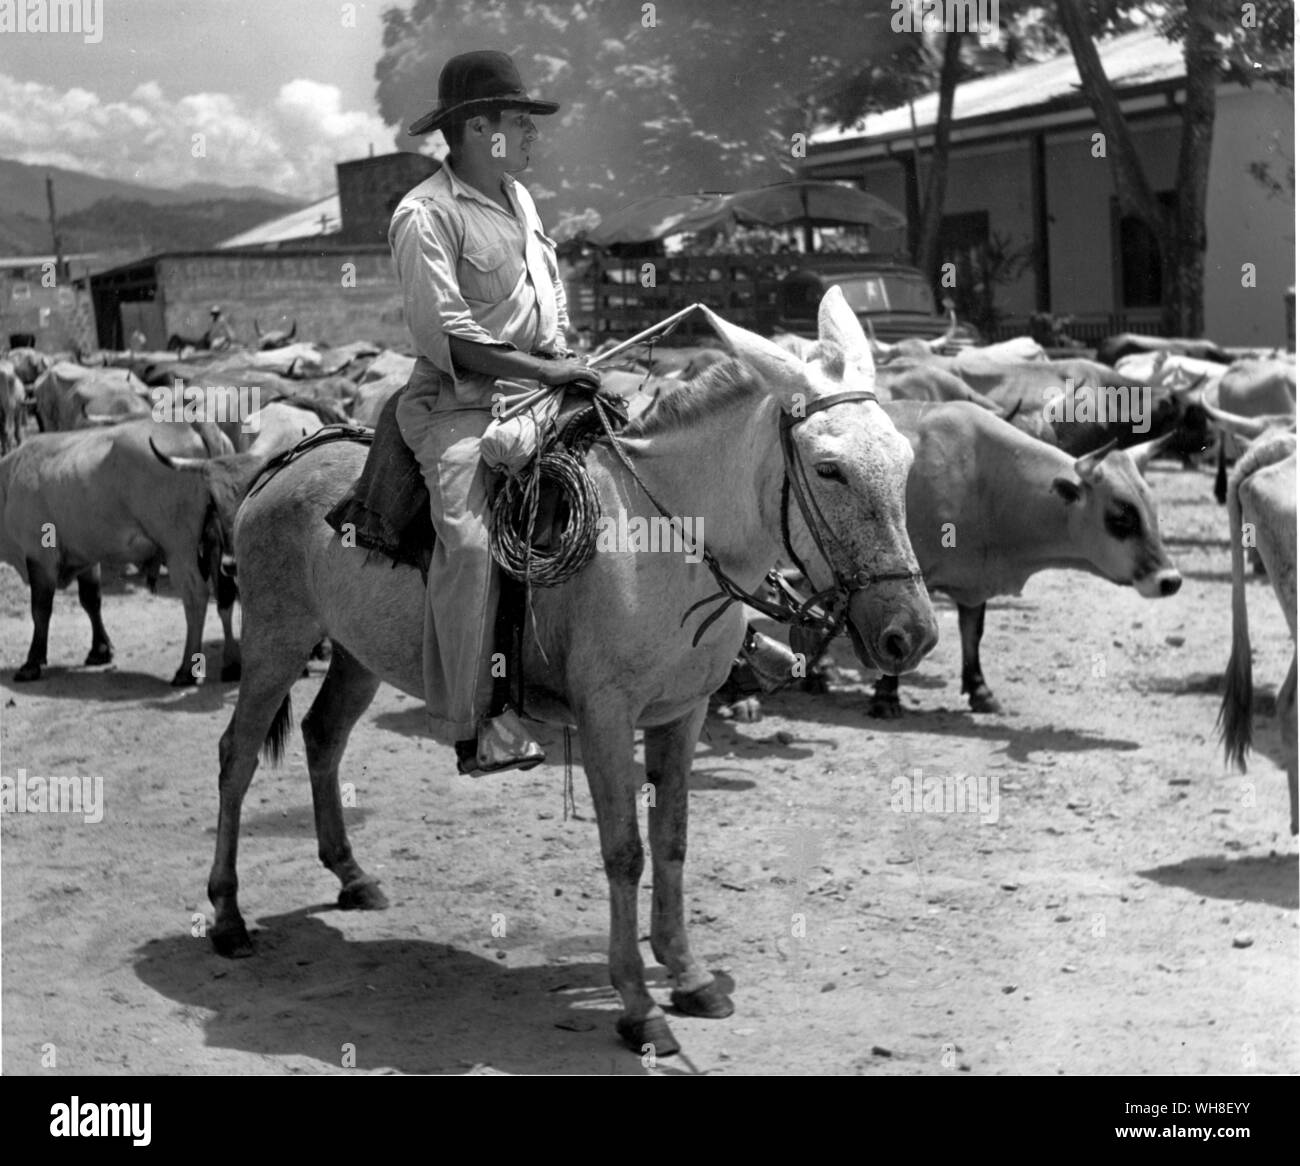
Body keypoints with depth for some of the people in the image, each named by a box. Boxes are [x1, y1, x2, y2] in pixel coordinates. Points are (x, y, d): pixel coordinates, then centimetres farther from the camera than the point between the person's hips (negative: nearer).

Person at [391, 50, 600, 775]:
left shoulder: (519, 199, 16)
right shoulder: (426, 214, -11)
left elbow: (553, 292, 28)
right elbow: (445, 335, -18)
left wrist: (567, 354, 10)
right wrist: (544, 369, -19)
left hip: (537, 388, 9)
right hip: (459, 403, -9)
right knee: (470, 539, -23)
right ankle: (470, 729, -18)